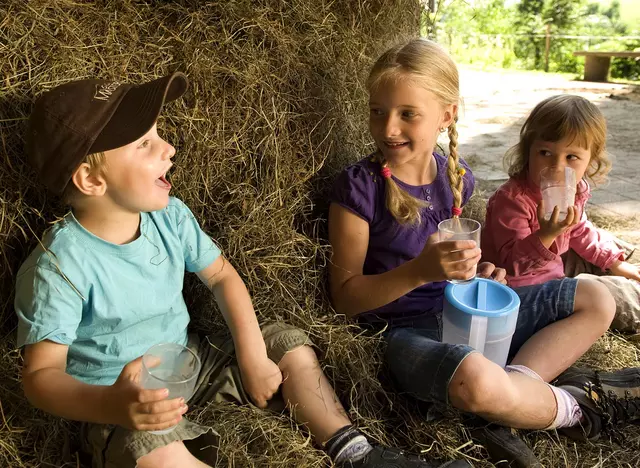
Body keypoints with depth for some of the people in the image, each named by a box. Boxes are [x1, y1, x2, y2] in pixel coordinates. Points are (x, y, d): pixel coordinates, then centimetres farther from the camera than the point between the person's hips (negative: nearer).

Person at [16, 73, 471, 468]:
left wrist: (254, 355, -9)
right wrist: (112, 405, -43)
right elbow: (42, 373, -23)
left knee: (291, 344, 1)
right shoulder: (61, 264, -25)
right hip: (116, 399, -6)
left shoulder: (170, 215, -8)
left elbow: (222, 276, 1)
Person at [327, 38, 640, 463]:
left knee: (596, 299, 9)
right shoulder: (359, 188, -17)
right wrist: (420, 270, -28)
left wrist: (477, 270, -4)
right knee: (476, 380, -40)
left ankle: (518, 382, -11)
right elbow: (344, 297, -15)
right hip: (405, 329, -6)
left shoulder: (456, 177, 1)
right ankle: (574, 407, -6)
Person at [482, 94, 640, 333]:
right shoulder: (512, 199, -32)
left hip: (555, 263, 9)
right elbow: (512, 264, -32)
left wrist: (614, 262, 18)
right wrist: (545, 236, -47)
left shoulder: (575, 190, -5)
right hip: (523, 282, -8)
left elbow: (579, 232, 16)